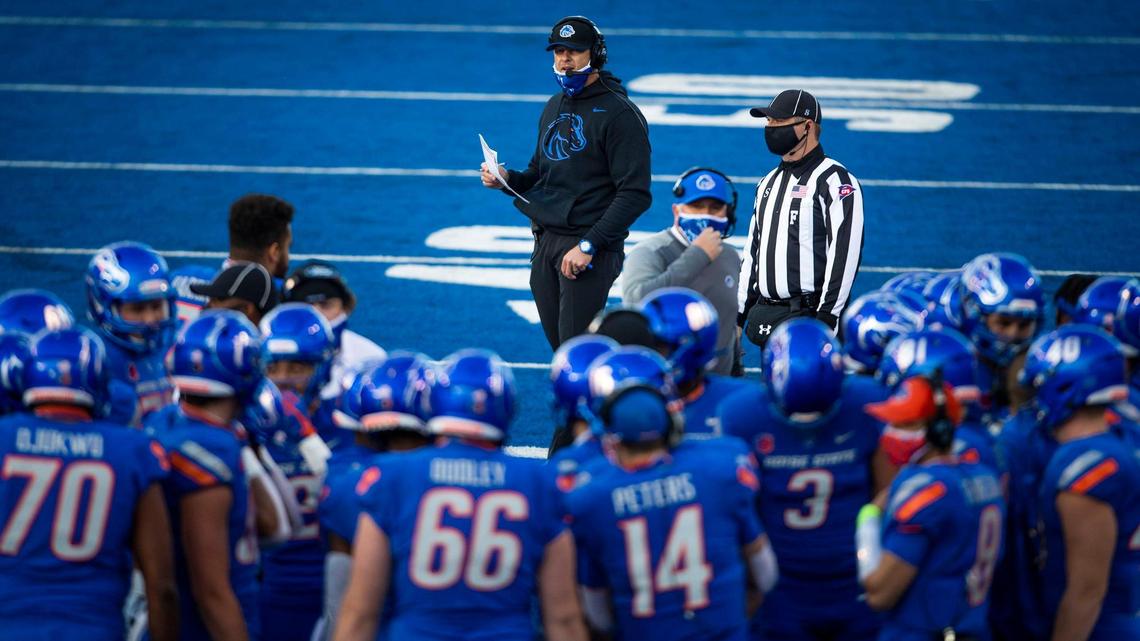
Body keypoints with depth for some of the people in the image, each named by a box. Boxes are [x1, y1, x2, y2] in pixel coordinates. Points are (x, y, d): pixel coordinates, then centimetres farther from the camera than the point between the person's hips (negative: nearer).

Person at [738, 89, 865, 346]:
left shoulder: (835, 181, -7)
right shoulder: (769, 182, 20)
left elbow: (844, 253, -15)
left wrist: (827, 316, -20)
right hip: (765, 320, 8)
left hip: (809, 316, -8)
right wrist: (739, 313, 19)